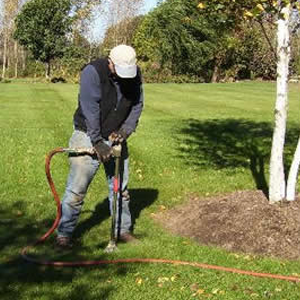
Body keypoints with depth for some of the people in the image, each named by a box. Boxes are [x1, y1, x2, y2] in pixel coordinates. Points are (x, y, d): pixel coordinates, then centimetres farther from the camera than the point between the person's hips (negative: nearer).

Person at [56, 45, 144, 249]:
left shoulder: (135, 74, -3)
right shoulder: (93, 71, -21)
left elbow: (137, 105, 2)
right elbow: (90, 109, -24)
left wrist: (125, 130, -13)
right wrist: (97, 142, -26)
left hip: (116, 137, 5)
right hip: (89, 136, -5)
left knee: (120, 187, 13)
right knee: (76, 189, -6)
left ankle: (123, 229, 28)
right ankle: (64, 234, 6)